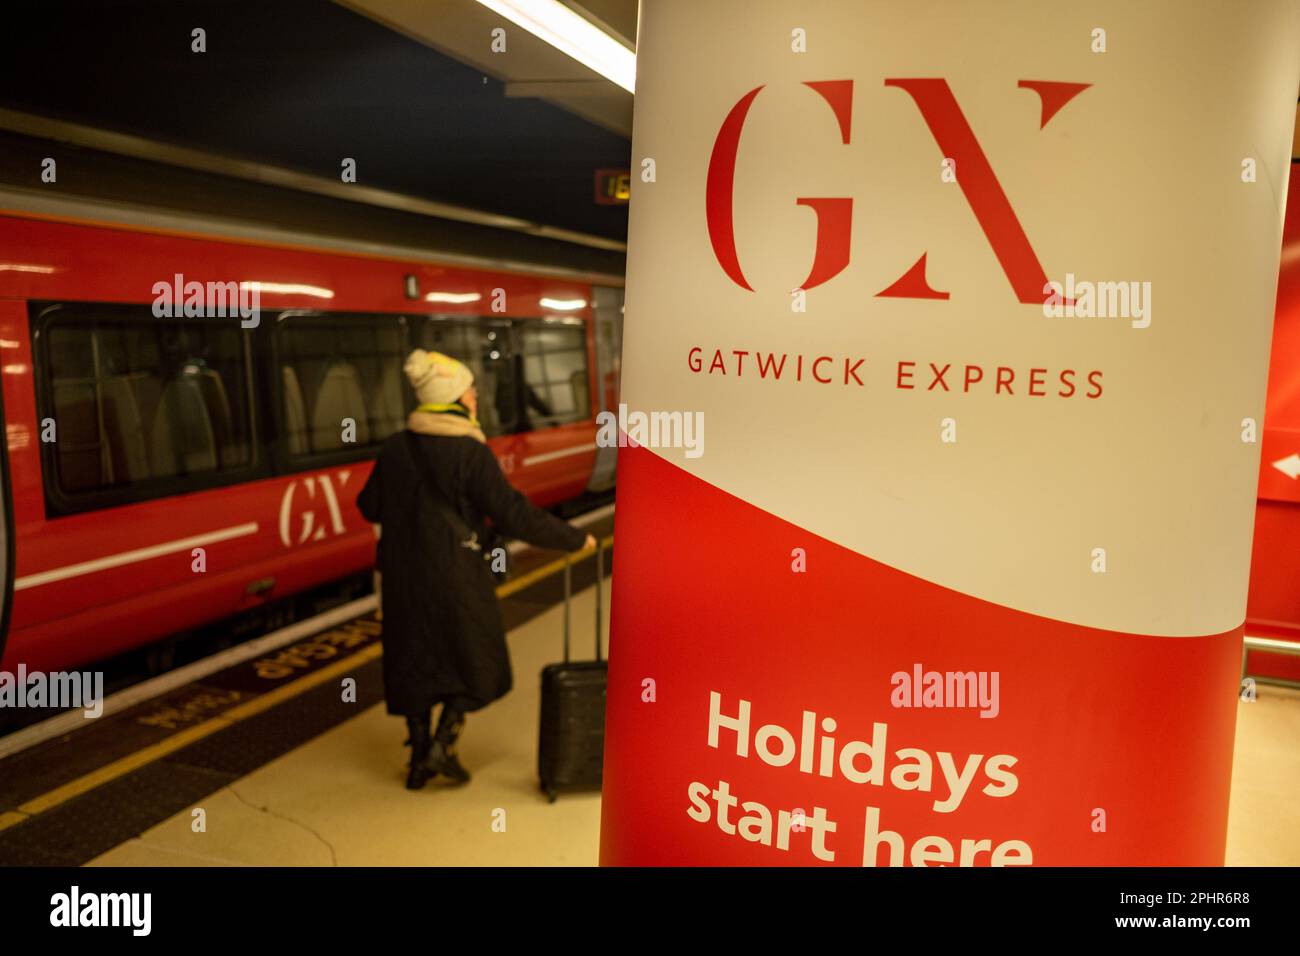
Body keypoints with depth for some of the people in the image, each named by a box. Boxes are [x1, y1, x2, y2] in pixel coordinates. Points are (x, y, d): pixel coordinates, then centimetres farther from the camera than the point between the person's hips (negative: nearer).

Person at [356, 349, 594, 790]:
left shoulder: (396, 447, 0)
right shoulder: (471, 453, -16)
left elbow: (370, 506, 10)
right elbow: (515, 515, -19)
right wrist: (574, 538, -10)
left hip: (404, 572, 5)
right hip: (457, 575, -5)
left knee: (415, 660, 17)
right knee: (475, 661, 14)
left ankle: (419, 758, 24)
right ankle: (442, 745, 2)